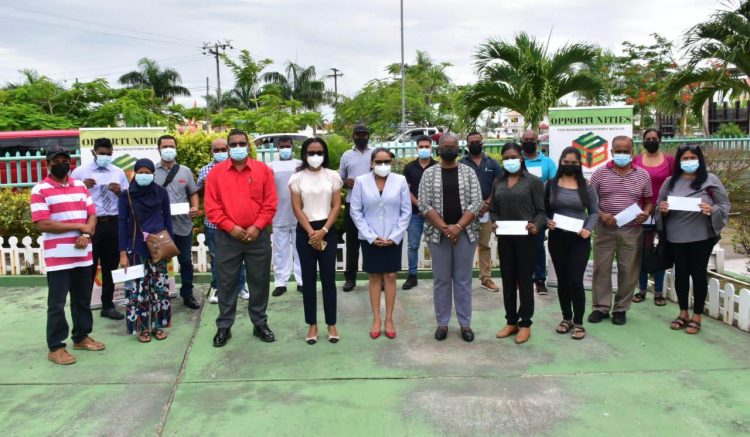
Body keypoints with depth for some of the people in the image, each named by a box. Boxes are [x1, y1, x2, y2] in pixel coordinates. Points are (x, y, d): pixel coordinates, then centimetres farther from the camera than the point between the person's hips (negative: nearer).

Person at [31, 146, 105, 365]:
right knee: (57, 304, 1)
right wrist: (79, 226, -14)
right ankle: (55, 347, 10)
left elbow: (92, 214, 10)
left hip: (83, 255, 6)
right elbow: (43, 224, -15)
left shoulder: (80, 186, 12)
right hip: (57, 258, -6)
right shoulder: (40, 190, -7)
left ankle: (81, 337, 29)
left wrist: (87, 234, -10)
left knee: (83, 300, 15)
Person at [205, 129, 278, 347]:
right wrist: (231, 227, -12)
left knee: (259, 282, 8)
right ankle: (224, 327, 18)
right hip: (227, 237, 0)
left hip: (258, 236, 0)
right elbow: (211, 206, -2)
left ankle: (260, 324, 22)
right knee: (226, 283, 6)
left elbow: (270, 203, -1)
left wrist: (257, 227, -11)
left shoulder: (263, 170, 2)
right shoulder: (216, 172, 2)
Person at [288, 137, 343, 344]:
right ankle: (312, 324, 13)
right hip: (305, 231, 0)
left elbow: (336, 206, 0)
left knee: (328, 277, 2)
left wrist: (323, 230, -11)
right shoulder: (297, 177, 1)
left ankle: (331, 323, 12)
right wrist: (311, 232, -10)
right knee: (308, 278, 4)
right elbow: (297, 208, -2)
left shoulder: (333, 176, 2)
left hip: (328, 230, 0)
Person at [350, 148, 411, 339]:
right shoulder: (361, 181, -5)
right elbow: (356, 212, -4)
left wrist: (394, 236, -8)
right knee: (375, 277, 7)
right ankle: (376, 319, 15)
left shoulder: (400, 180, -3)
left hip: (393, 239, 1)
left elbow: (406, 211, -1)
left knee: (390, 277, 6)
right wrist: (371, 237, -9)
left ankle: (389, 319, 15)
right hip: (370, 239, 0)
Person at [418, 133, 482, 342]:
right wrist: (444, 228, -13)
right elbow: (424, 205, -4)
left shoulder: (469, 172, 4)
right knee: (441, 280, 7)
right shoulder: (429, 173, 3)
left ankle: (465, 323, 16)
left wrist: (458, 227, -14)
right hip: (438, 233, 0)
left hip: (465, 233, 0)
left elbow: (476, 203, -3)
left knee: (463, 279, 7)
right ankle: (442, 323, 17)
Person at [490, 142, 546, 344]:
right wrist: (494, 222, -8)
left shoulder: (533, 181, -2)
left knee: (524, 280, 3)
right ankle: (511, 321, 22)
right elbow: (493, 209, 12)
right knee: (508, 280, 10)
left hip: (525, 237, -4)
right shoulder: (498, 182, 11)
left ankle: (525, 324, 15)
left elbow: (540, 210, -3)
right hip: (504, 237, 4)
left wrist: (536, 225, -22)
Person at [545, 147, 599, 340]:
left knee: (575, 281, -6)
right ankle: (566, 318, 27)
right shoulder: (551, 184, 2)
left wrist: (588, 229, -13)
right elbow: (543, 209, 7)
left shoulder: (586, 186, 0)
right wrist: (547, 222, -13)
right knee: (562, 280, 11)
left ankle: (578, 322, 11)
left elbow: (594, 211, 4)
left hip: (579, 239, -2)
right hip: (557, 238, 2)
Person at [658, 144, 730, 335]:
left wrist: (711, 210, -21)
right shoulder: (670, 181, 7)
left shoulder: (711, 180, -2)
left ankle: (696, 317, 17)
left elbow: (724, 206, -2)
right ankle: (683, 313, 25)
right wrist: (663, 209, -10)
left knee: (698, 274, 5)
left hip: (701, 237, -3)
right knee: (680, 273, 11)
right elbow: (660, 208, 12)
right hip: (676, 237, 3)